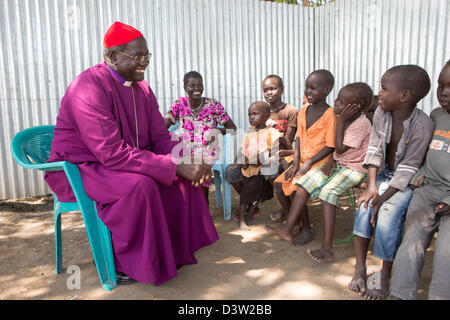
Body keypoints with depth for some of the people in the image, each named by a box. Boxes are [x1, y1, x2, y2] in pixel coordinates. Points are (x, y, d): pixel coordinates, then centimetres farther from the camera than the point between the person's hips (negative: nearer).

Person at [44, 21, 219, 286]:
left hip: (127, 161, 8)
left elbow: (160, 138, 1)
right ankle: (122, 262, -12)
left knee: (186, 173, -8)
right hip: (81, 168, -7)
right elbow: (113, 153, -31)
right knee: (139, 185, -34)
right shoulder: (90, 88, -23)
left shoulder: (141, 87, 3)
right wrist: (176, 167, -33)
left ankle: (176, 247, 5)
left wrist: (189, 161, -20)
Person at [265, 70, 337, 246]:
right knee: (279, 184, -4)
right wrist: (296, 162, -4)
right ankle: (295, 222, 14)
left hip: (319, 163, -7)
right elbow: (298, 138, 7)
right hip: (302, 161, 7)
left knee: (296, 188, -21)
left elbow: (330, 146, -14)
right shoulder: (303, 111, 8)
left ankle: (307, 229, 2)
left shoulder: (330, 114, -13)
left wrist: (309, 163, -18)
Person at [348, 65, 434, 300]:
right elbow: (374, 150, -6)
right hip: (384, 174, 5)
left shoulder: (422, 125, -23)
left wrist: (383, 198, -23)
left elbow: (407, 169, -21)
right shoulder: (381, 113, -8)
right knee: (363, 208, -16)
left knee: (387, 216, -23)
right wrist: (371, 186, -15)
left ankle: (384, 279, -5)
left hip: (406, 181, -4)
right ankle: (360, 270, -4)